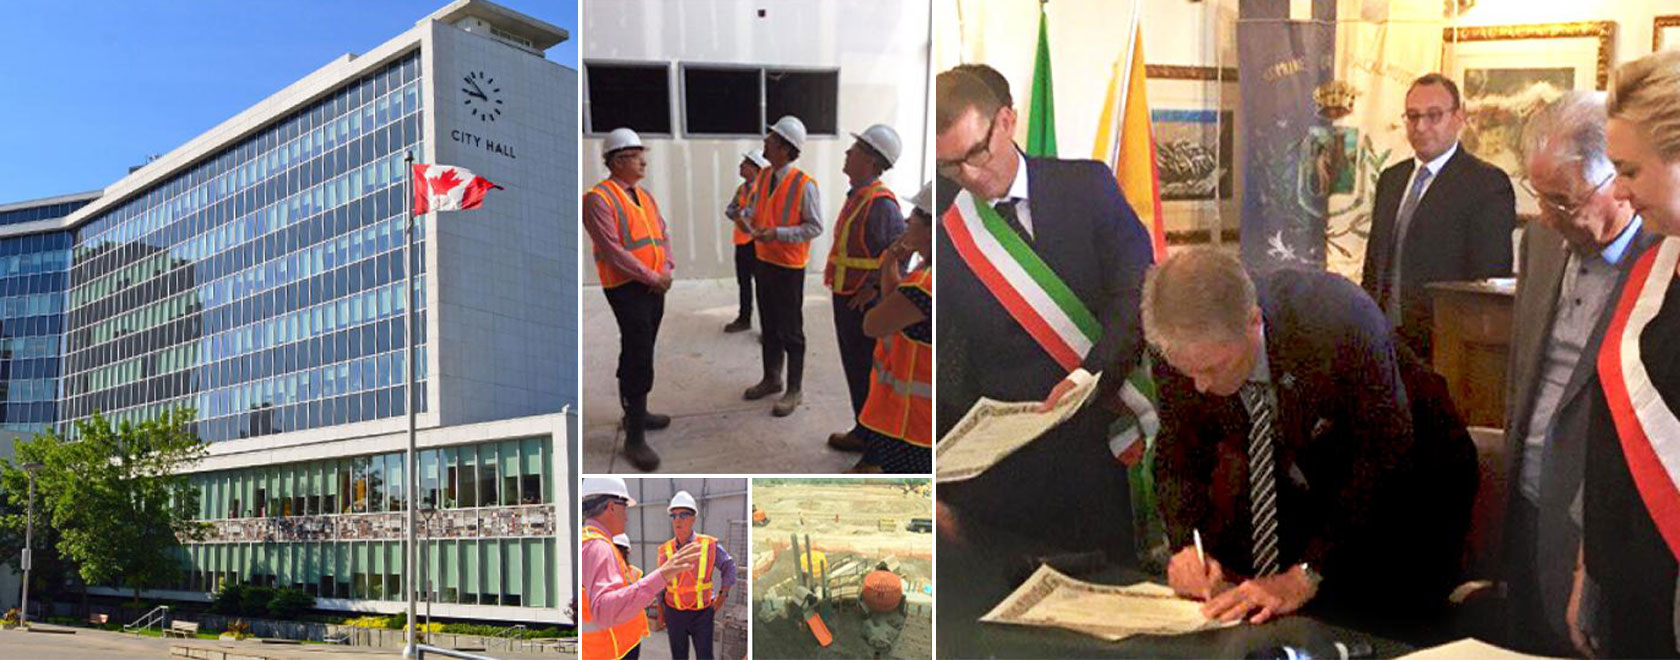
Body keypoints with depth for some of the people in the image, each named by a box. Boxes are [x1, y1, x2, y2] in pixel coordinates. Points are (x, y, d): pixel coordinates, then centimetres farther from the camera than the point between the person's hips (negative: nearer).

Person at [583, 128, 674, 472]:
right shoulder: (599, 198, -12)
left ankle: (635, 411, 32)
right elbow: (612, 250, -18)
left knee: (639, 353, 17)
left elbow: (662, 234, 13)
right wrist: (652, 278, -15)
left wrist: (666, 270, -5)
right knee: (639, 358, -10)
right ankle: (634, 439, -6)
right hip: (626, 288, -8)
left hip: (655, 287, 8)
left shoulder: (645, 196, 15)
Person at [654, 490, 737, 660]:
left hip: (702, 613, -2)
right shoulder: (665, 551, -4)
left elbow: (729, 566, 5)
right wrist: (660, 613, 11)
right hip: (674, 613, 2)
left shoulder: (709, 545, -10)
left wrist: (722, 596, 1)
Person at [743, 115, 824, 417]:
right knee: (768, 325, 18)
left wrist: (778, 233, -23)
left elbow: (814, 227, -15)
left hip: (788, 266, -7)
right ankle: (771, 379, 33)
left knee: (790, 330, 2)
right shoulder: (763, 177, 4)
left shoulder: (804, 185, -17)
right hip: (763, 260, 7)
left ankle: (793, 391, 13)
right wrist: (749, 220, -3)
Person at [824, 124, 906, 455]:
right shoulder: (857, 197, 11)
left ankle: (868, 434, 13)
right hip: (848, 299, 10)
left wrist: (874, 288, -21)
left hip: (863, 302, -10)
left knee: (865, 371, 1)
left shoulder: (879, 202, -21)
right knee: (855, 366, 18)